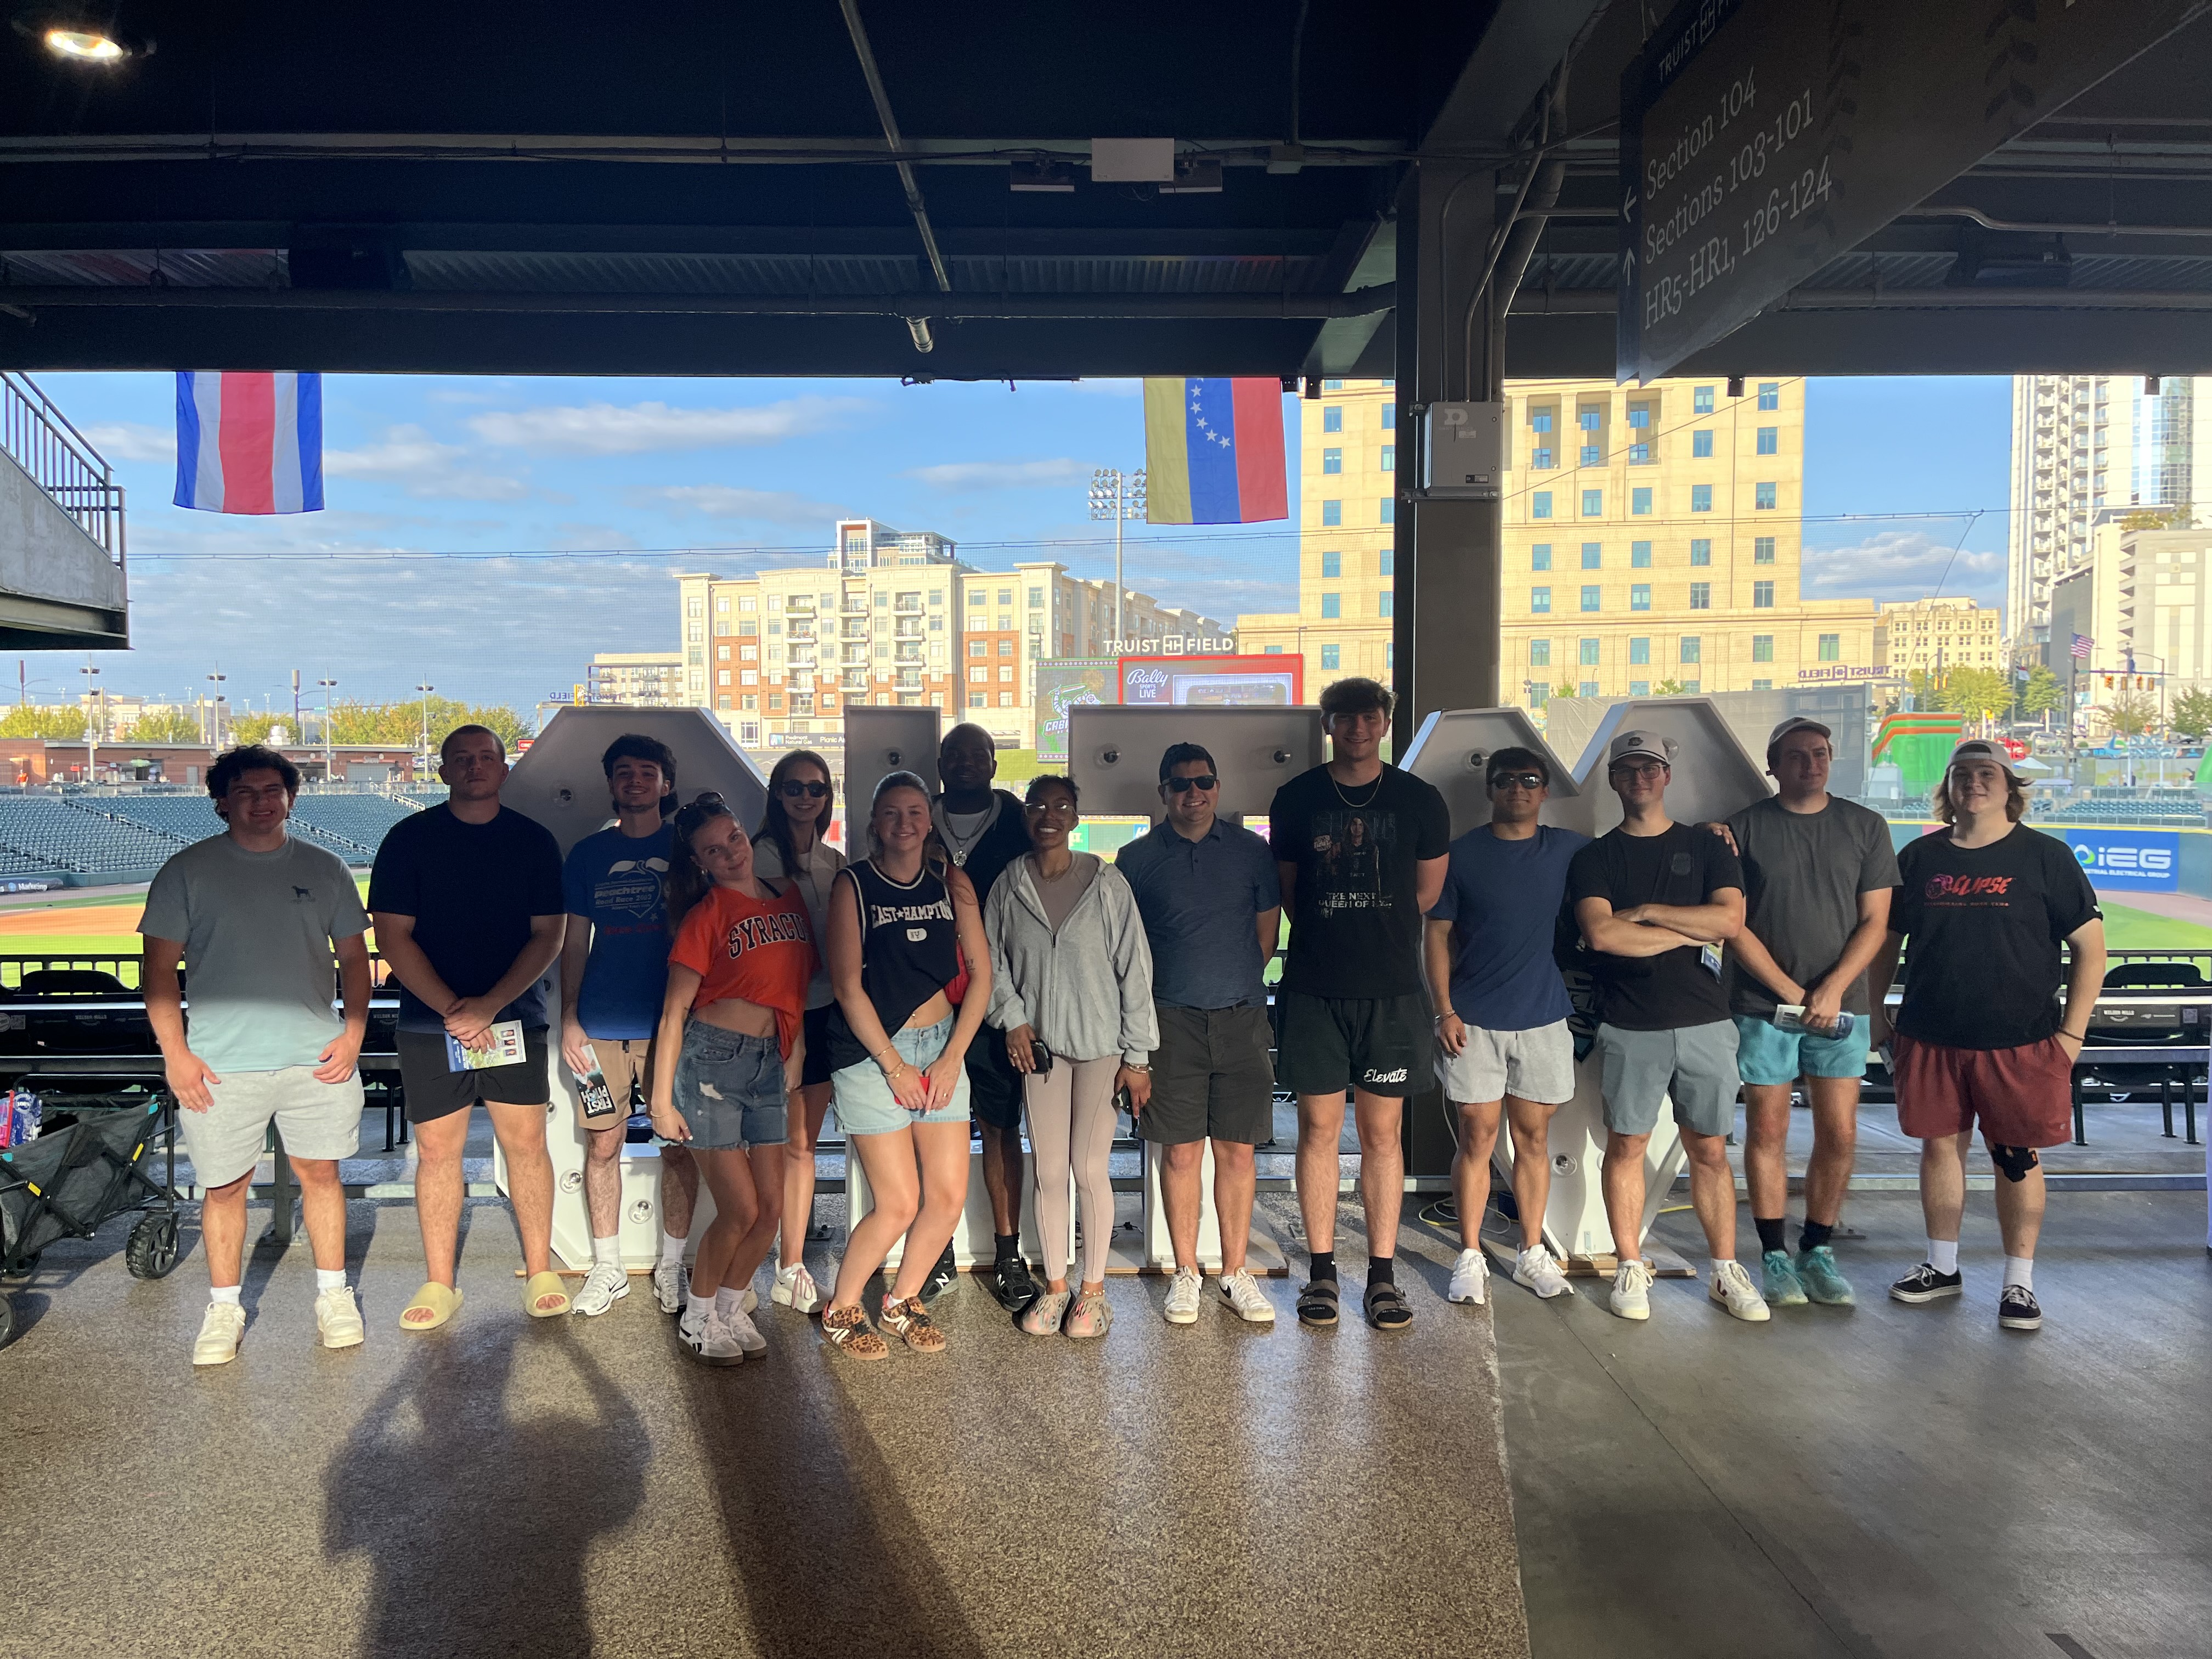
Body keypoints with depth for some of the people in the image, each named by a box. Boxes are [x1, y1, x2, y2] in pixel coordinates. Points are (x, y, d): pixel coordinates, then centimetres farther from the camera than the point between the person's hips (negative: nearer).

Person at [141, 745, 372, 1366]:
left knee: (321, 1173, 7)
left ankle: (333, 1293, 21)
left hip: (316, 1056, 1)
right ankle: (224, 1308, 21)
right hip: (221, 1064, -1)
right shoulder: (187, 871, 3)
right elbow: (160, 968, 2)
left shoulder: (323, 869, 9)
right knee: (224, 1187, 5)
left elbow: (354, 957, 13)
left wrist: (353, 1034, 2)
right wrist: (174, 1053, -5)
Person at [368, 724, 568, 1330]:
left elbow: (549, 935, 0)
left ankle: (541, 1275, 13)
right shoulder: (409, 839, 2)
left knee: (526, 1142, 2)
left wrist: (490, 1005, -11)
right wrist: (450, 1008, -11)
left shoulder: (534, 841, 4)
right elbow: (392, 935, -2)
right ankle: (439, 1285, 16)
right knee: (436, 1149, 4)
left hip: (514, 1018, 0)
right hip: (430, 1023, 0)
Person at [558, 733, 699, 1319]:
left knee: (678, 1147, 2)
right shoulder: (588, 854, 8)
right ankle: (608, 1269, 20)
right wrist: (569, 1020, 2)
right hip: (601, 1027, 2)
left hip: (672, 1024, -1)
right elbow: (575, 942, 10)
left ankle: (671, 1267, 17)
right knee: (602, 1145, 5)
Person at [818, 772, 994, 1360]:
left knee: (949, 1196, 2)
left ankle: (903, 1300, 27)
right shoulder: (853, 885, -5)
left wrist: (952, 1057, -3)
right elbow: (848, 987, -8)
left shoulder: (951, 882, 6)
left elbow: (981, 974, 5)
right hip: (871, 1052, -4)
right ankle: (841, 1311, 19)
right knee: (898, 1204, -5)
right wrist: (895, 1066, -10)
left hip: (943, 1048, 4)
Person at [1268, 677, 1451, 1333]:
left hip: (1390, 989, 0)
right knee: (1319, 1127, 3)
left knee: (1382, 1133, 4)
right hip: (1314, 988, 0)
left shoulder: (1420, 801, 3)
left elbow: (1425, 892, 14)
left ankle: (1383, 1275, 12)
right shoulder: (1296, 799, 4)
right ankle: (1322, 1272, 14)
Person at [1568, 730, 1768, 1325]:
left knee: (1709, 1149, 7)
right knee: (1626, 1145, 3)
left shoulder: (1708, 848, 9)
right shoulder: (1595, 858, 5)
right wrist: (1688, 933, -7)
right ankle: (1631, 1269, 14)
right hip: (1630, 1029, -1)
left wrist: (1646, 911, -9)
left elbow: (1730, 919, -8)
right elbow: (1601, 934, -11)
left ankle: (1726, 1271, 16)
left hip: (1705, 1024, 1)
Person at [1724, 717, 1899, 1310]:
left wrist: (1833, 989, -10)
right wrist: (1791, 992, -8)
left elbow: (1875, 921, 3)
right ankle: (1774, 1256, 14)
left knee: (1839, 1136, 2)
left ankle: (1817, 1250, 18)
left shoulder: (1865, 827, 7)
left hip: (1840, 1006, 2)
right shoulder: (1746, 828, 1)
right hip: (1763, 1004, -2)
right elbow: (1735, 924, -2)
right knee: (1767, 1132, 2)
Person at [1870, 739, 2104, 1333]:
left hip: (2021, 1041, -3)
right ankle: (1943, 1268, 26)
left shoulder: (2045, 856, -1)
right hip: (1930, 1039, 3)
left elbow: (2090, 947, -1)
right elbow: (1887, 940, 15)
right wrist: (1873, 1014, 10)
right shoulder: (1919, 858, 7)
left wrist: (2072, 1032, -6)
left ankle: (2019, 1283, 18)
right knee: (1940, 1145, 11)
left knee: (2017, 1158, 5)